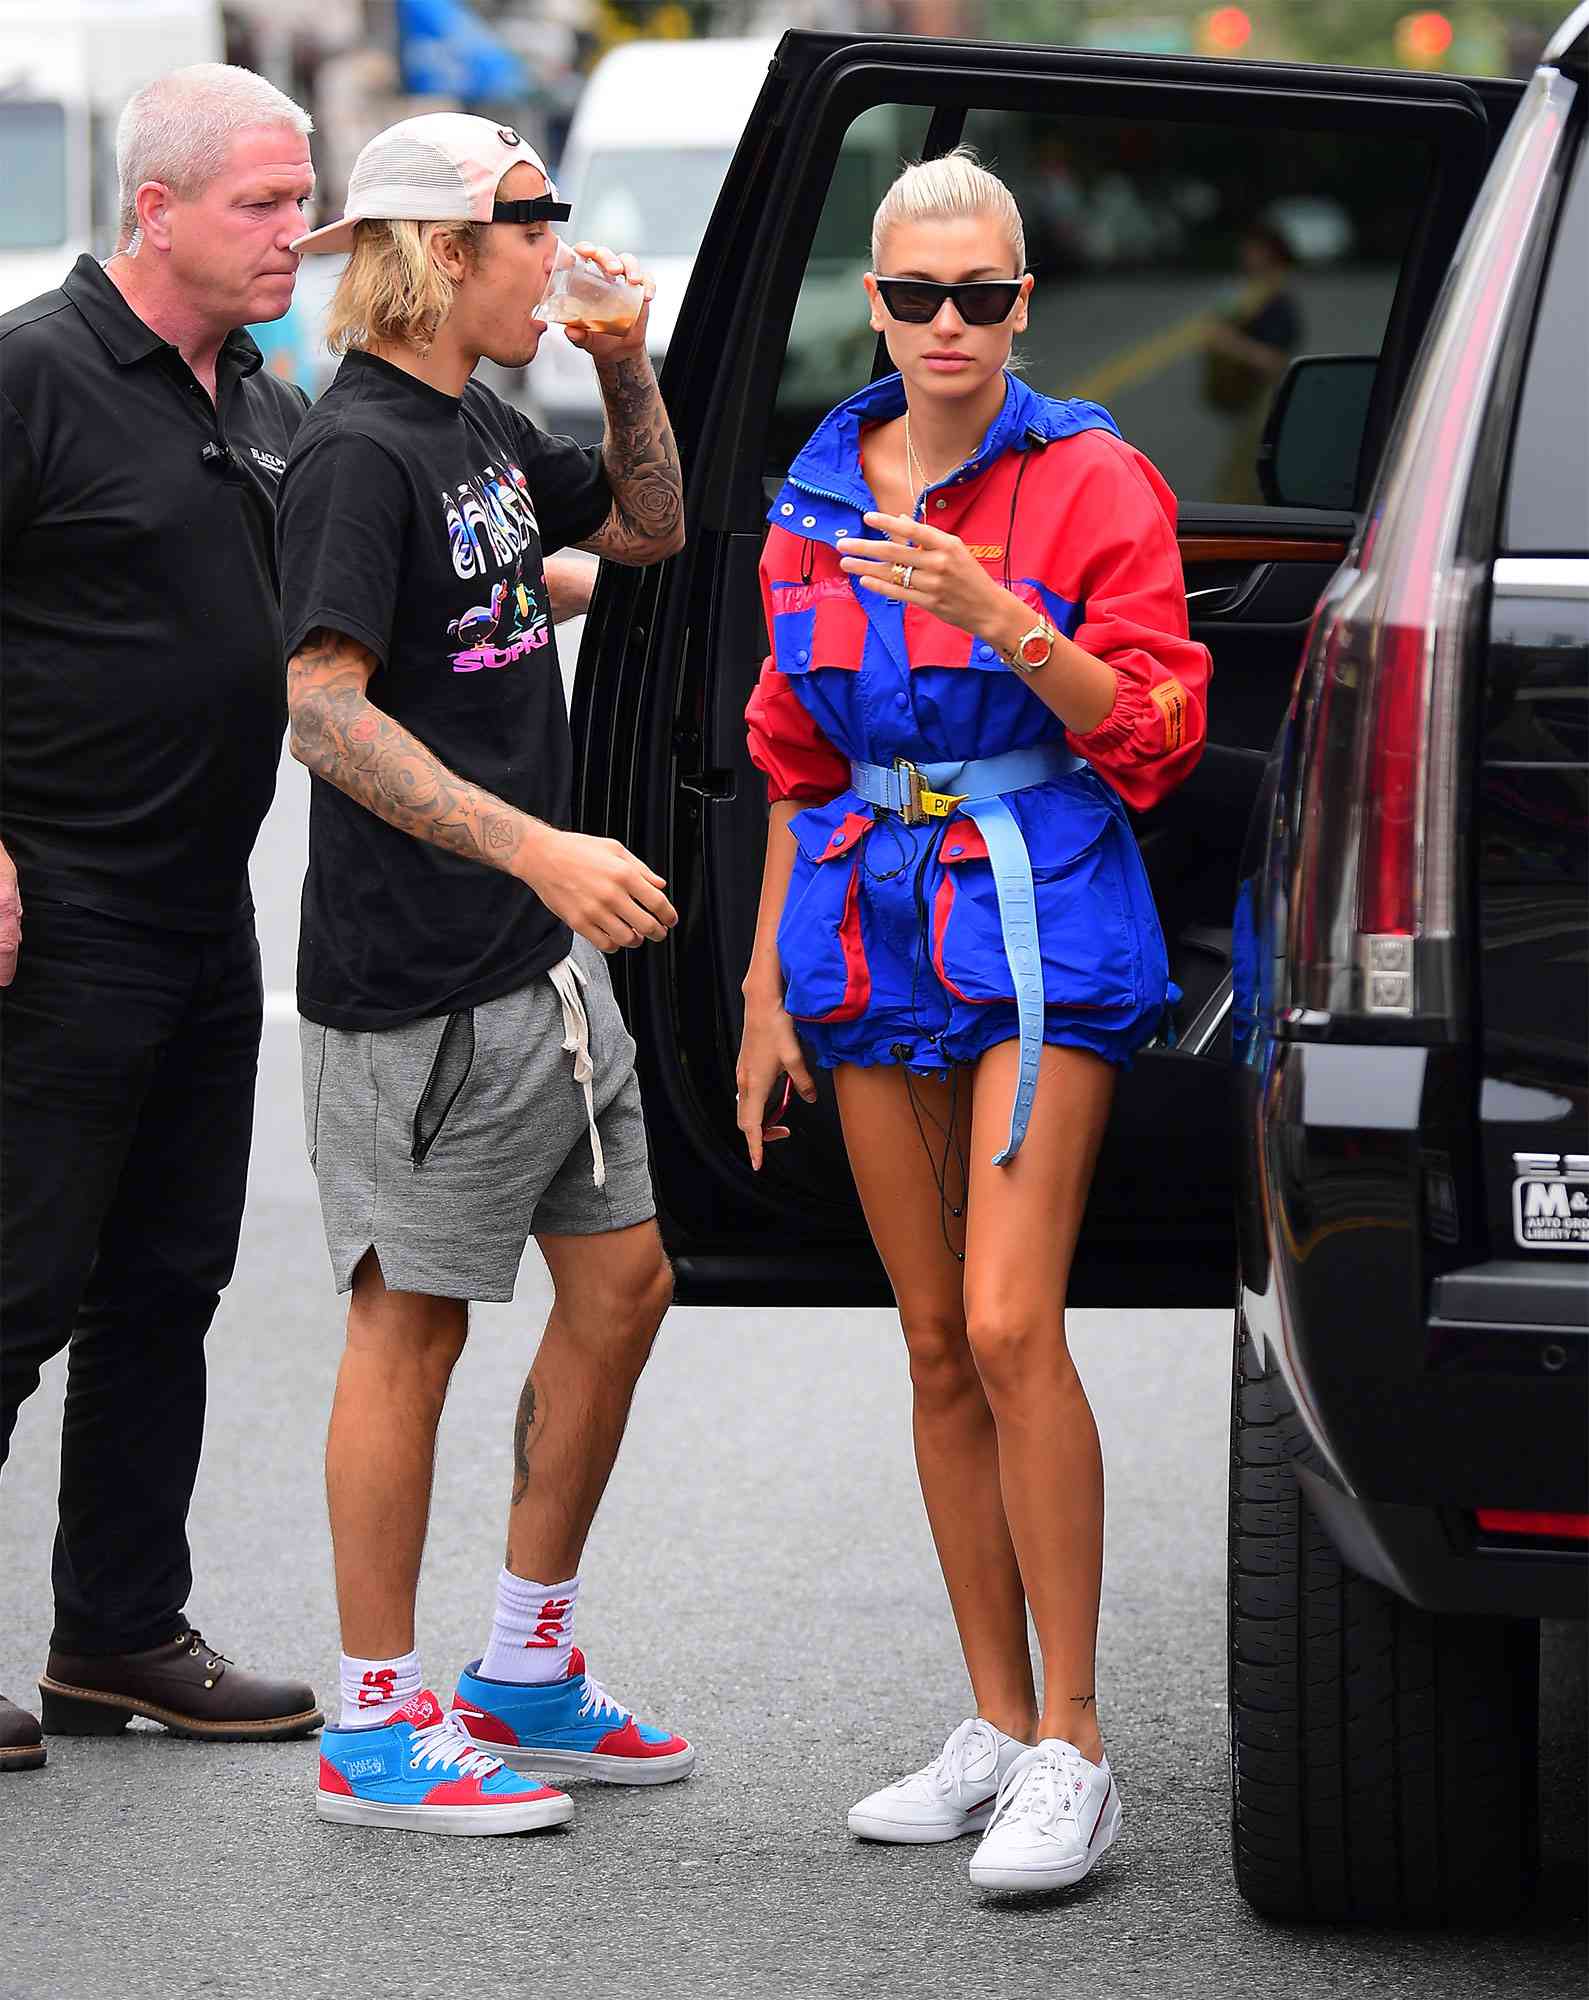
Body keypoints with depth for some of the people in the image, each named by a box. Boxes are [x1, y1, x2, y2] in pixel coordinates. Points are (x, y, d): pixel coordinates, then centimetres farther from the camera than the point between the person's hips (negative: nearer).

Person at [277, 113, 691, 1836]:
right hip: (412, 982, -9)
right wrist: (536, 846, -31)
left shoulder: (484, 432, 12)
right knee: (413, 1322, -3)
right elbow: (324, 713, -23)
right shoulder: (360, 452, -15)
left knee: (620, 1282, 11)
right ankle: (375, 1729, 6)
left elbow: (651, 528, 29)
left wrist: (624, 364, 11)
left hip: (545, 961, 9)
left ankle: (526, 1674, 23)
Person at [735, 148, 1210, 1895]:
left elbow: (1155, 735, -8)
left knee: (1009, 1325, -16)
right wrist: (768, 991, 16)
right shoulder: (818, 501, 12)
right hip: (868, 931, 6)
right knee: (936, 1344, 7)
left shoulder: (1092, 482, -4)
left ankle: (1071, 1753, -12)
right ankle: (998, 1727, 14)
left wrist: (1002, 621, -22)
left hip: (1037, 923, -6)